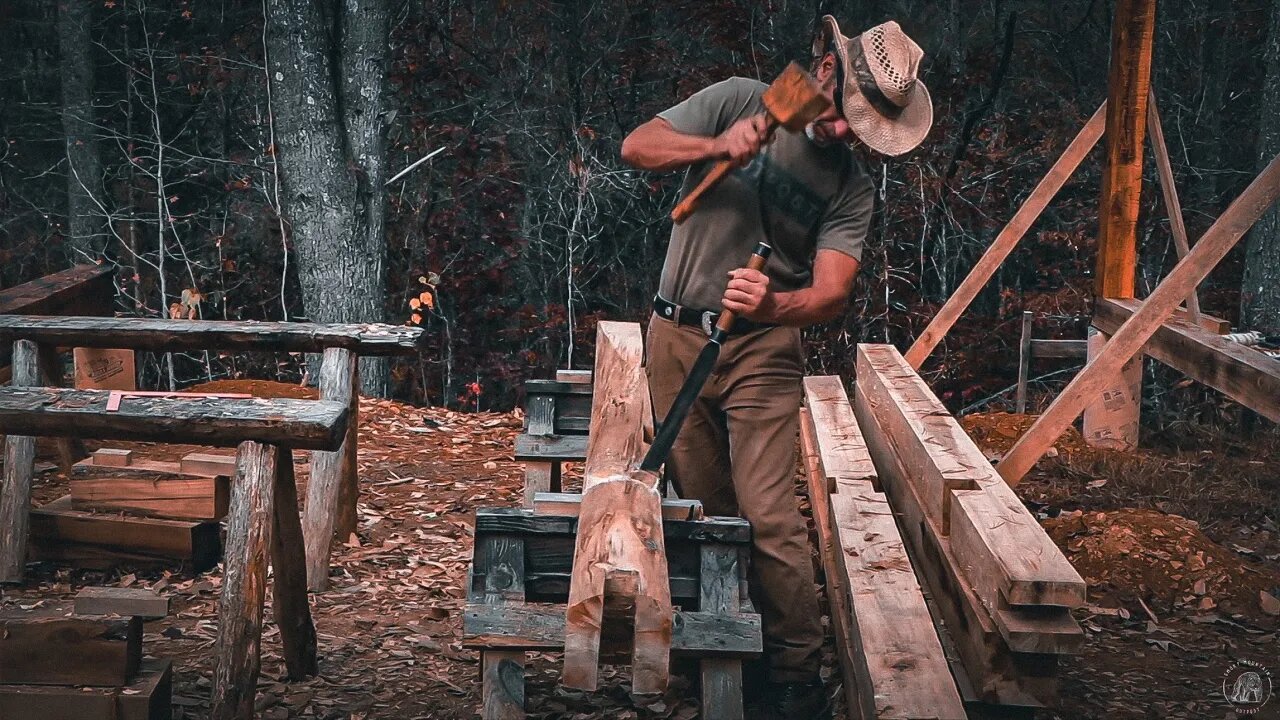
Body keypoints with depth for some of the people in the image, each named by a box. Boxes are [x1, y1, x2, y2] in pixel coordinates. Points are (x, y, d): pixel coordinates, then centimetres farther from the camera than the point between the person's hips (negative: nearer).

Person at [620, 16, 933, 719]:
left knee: (768, 517, -12)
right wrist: (718, 146, -23)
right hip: (676, 337, 2)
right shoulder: (738, 101, -2)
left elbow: (831, 294, -13)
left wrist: (773, 305, -35)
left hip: (762, 349, -1)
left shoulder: (852, 187, -3)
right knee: (704, 509, 8)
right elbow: (637, 146, -5)